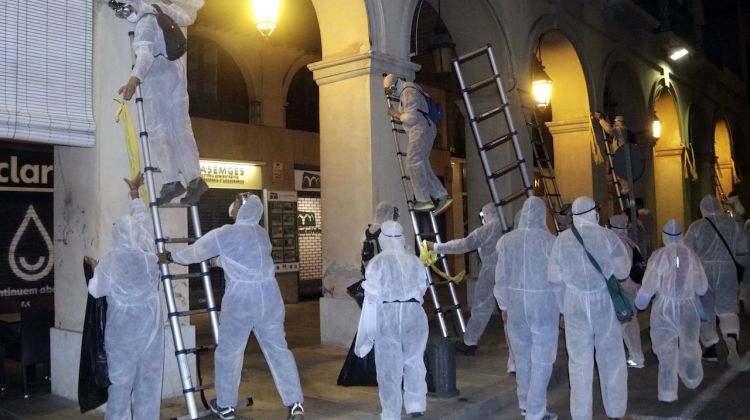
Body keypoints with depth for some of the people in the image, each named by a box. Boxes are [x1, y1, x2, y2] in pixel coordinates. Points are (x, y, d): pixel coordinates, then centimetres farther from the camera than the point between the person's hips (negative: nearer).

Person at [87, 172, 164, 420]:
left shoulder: (110, 261, -9)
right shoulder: (149, 254, -2)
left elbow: (96, 291, 1)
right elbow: (143, 220, 11)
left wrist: (95, 268, 17)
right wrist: (134, 192, 24)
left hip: (122, 329, -2)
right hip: (150, 326, 2)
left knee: (121, 380, 5)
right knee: (148, 378, 8)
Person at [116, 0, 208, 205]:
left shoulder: (146, 21, -12)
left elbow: (145, 52, -28)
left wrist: (135, 79, -40)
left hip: (158, 77, -8)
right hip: (177, 72, 8)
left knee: (158, 129, -8)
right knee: (181, 127, 5)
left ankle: (171, 181, -13)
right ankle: (195, 178, 2)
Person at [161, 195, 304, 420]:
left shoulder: (223, 234, -4)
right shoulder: (262, 234, 12)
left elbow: (194, 253, 8)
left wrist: (170, 256, 26)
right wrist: (218, 259, 41)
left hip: (241, 298, -5)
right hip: (270, 295, 5)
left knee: (229, 352, 12)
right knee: (278, 349, 8)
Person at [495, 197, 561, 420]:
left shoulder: (506, 240, -3)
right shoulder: (548, 241, -13)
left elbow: (501, 277, 3)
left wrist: (503, 305, 15)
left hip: (516, 305, 4)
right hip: (543, 306, -4)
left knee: (523, 356, 18)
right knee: (541, 360, 6)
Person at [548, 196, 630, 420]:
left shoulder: (562, 239, -1)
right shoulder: (607, 236, -7)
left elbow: (553, 277, 2)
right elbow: (623, 272, -7)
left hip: (575, 305, 1)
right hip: (604, 304, -1)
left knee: (579, 363, 10)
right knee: (612, 360, 15)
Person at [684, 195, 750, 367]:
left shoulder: (696, 227, -5)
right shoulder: (733, 224, 2)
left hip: (702, 272, -1)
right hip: (727, 272, 1)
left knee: (706, 310, 11)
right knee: (727, 309, 4)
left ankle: (711, 348, 18)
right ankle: (732, 340, -23)